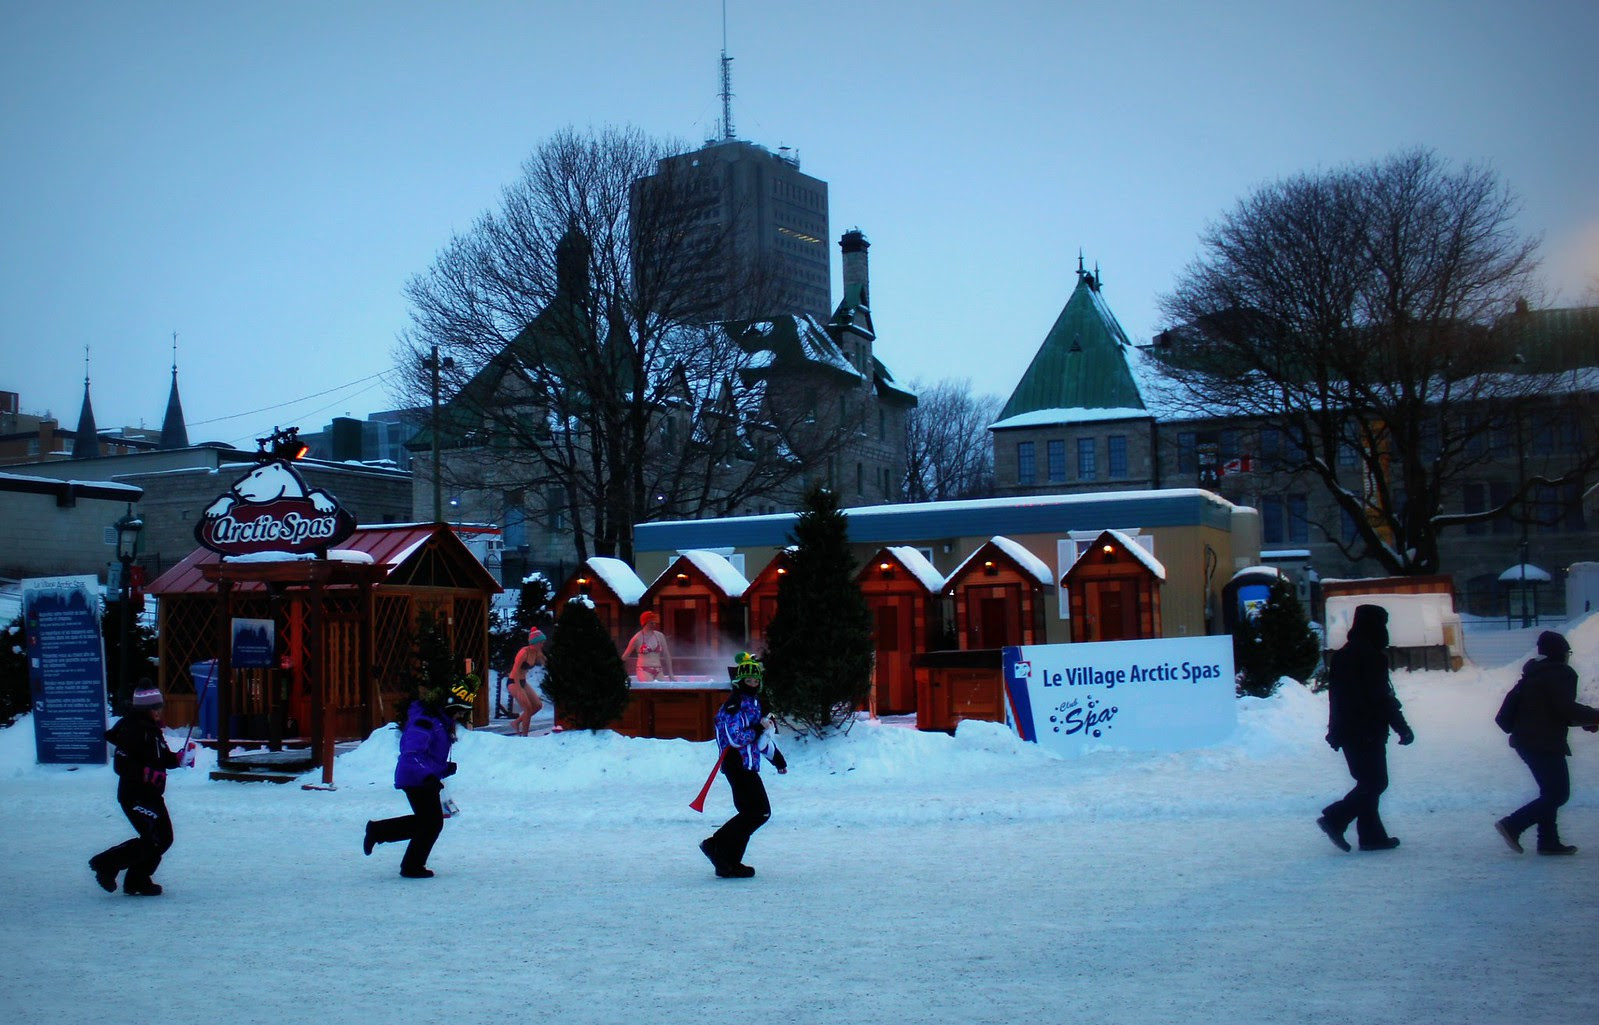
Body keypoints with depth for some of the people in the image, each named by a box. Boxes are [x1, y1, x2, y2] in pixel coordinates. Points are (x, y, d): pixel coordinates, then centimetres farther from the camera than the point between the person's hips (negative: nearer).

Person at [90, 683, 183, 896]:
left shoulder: (153, 730, 14)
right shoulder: (132, 730, -16)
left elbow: (163, 758, 21)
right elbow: (121, 765, -22)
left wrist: (179, 758, 2)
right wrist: (148, 773, -28)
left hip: (152, 795, 10)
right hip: (135, 796, -10)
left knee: (164, 838, 10)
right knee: (156, 840, -12)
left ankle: (137, 882, 21)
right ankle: (106, 864, 0)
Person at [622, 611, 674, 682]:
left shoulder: (660, 636, 7)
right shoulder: (637, 638, -5)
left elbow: (666, 655, 13)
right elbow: (625, 655, 6)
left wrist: (670, 674, 12)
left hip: (658, 671, 5)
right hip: (644, 671, -5)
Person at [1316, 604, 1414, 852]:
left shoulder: (1343, 655, 14)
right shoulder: (1371, 656, -14)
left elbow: (1336, 696, 19)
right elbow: (1382, 698, -17)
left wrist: (1335, 730, 24)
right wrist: (1402, 727, -12)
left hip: (1348, 730, 9)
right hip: (1368, 732, -9)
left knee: (1369, 782, 12)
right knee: (1375, 782, -4)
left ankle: (1372, 835, 11)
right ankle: (1335, 818, -12)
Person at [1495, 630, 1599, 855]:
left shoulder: (1534, 674, 17)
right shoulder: (1559, 674, -12)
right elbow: (1568, 709, -20)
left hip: (1527, 741, 10)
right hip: (1544, 743, -10)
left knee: (1551, 791, 16)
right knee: (1558, 793, -6)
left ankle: (1549, 841, 15)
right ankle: (1513, 825, -12)